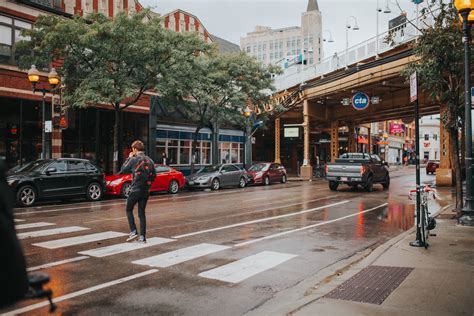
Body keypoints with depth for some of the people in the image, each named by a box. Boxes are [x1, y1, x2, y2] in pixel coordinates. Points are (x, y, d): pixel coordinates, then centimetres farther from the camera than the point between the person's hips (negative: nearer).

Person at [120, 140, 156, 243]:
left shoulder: (134, 160, -12)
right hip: (146, 190, 5)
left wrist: (129, 158, 7)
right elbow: (154, 175, 8)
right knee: (142, 213, 11)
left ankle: (133, 231, 3)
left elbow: (123, 170, -1)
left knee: (129, 209, 15)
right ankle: (142, 237, 9)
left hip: (135, 189, -5)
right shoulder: (150, 161, 5)